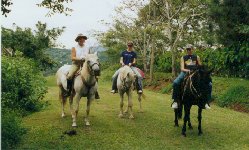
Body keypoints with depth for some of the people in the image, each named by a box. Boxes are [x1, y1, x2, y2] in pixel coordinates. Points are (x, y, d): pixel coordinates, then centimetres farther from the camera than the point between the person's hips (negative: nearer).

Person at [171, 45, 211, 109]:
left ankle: (206, 101, -3)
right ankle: (175, 101, -20)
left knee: (209, 84, -16)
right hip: (185, 73, -1)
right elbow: (182, 68, -1)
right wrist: (186, 70, -22)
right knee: (175, 82, -32)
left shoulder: (197, 57, 12)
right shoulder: (183, 58, 11)